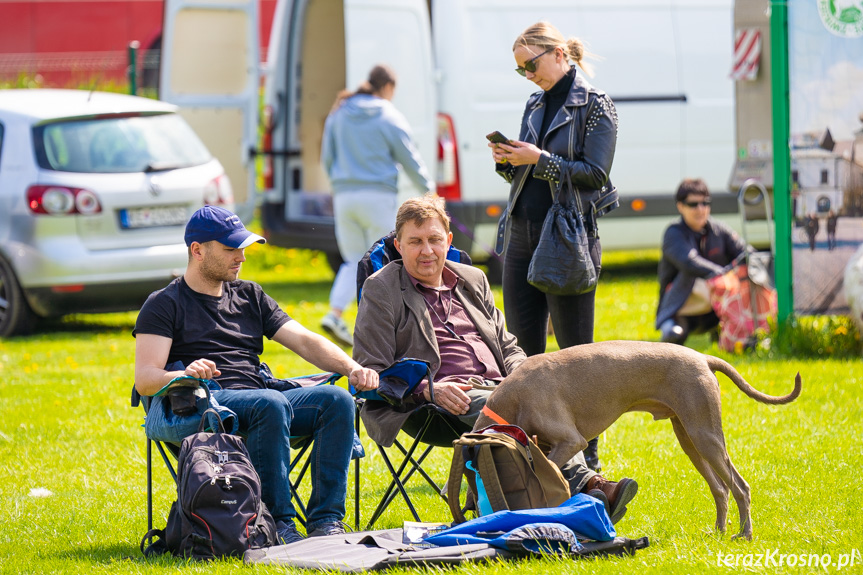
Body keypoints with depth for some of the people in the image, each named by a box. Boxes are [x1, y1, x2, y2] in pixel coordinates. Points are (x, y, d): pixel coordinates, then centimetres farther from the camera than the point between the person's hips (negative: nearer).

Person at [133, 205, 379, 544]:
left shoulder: (250, 296, 25)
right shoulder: (164, 305, 7)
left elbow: (303, 341, 16)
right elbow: (145, 380, -5)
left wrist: (353, 369, -3)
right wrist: (185, 375, -28)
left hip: (256, 398, 6)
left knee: (336, 399, -21)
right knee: (272, 403, -36)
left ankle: (326, 520, -25)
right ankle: (278, 523, -32)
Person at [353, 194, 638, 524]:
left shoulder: (472, 280, 25)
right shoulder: (381, 290, 8)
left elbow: (507, 346, 30)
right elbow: (372, 372, 2)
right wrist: (428, 390, -15)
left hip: (498, 387, 5)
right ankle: (586, 485, -52)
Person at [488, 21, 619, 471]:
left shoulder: (594, 106, -5)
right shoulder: (535, 106, 15)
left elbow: (595, 172, -12)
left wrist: (541, 160, -19)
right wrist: (507, 162, -1)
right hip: (522, 235, 7)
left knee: (575, 350, -2)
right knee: (523, 347, 6)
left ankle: (586, 458, 3)